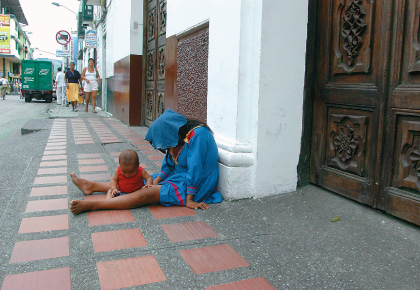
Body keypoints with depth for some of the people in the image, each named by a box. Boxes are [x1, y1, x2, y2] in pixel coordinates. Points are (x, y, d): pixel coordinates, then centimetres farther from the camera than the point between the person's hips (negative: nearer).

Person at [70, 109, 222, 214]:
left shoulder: (198, 135, -25)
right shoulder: (178, 136, 2)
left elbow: (195, 168, -26)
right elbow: (168, 161, 6)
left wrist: (189, 200, -24)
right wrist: (155, 182, -9)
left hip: (194, 185, -9)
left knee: (147, 194, -21)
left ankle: (91, 205, -24)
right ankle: (93, 187, 14)